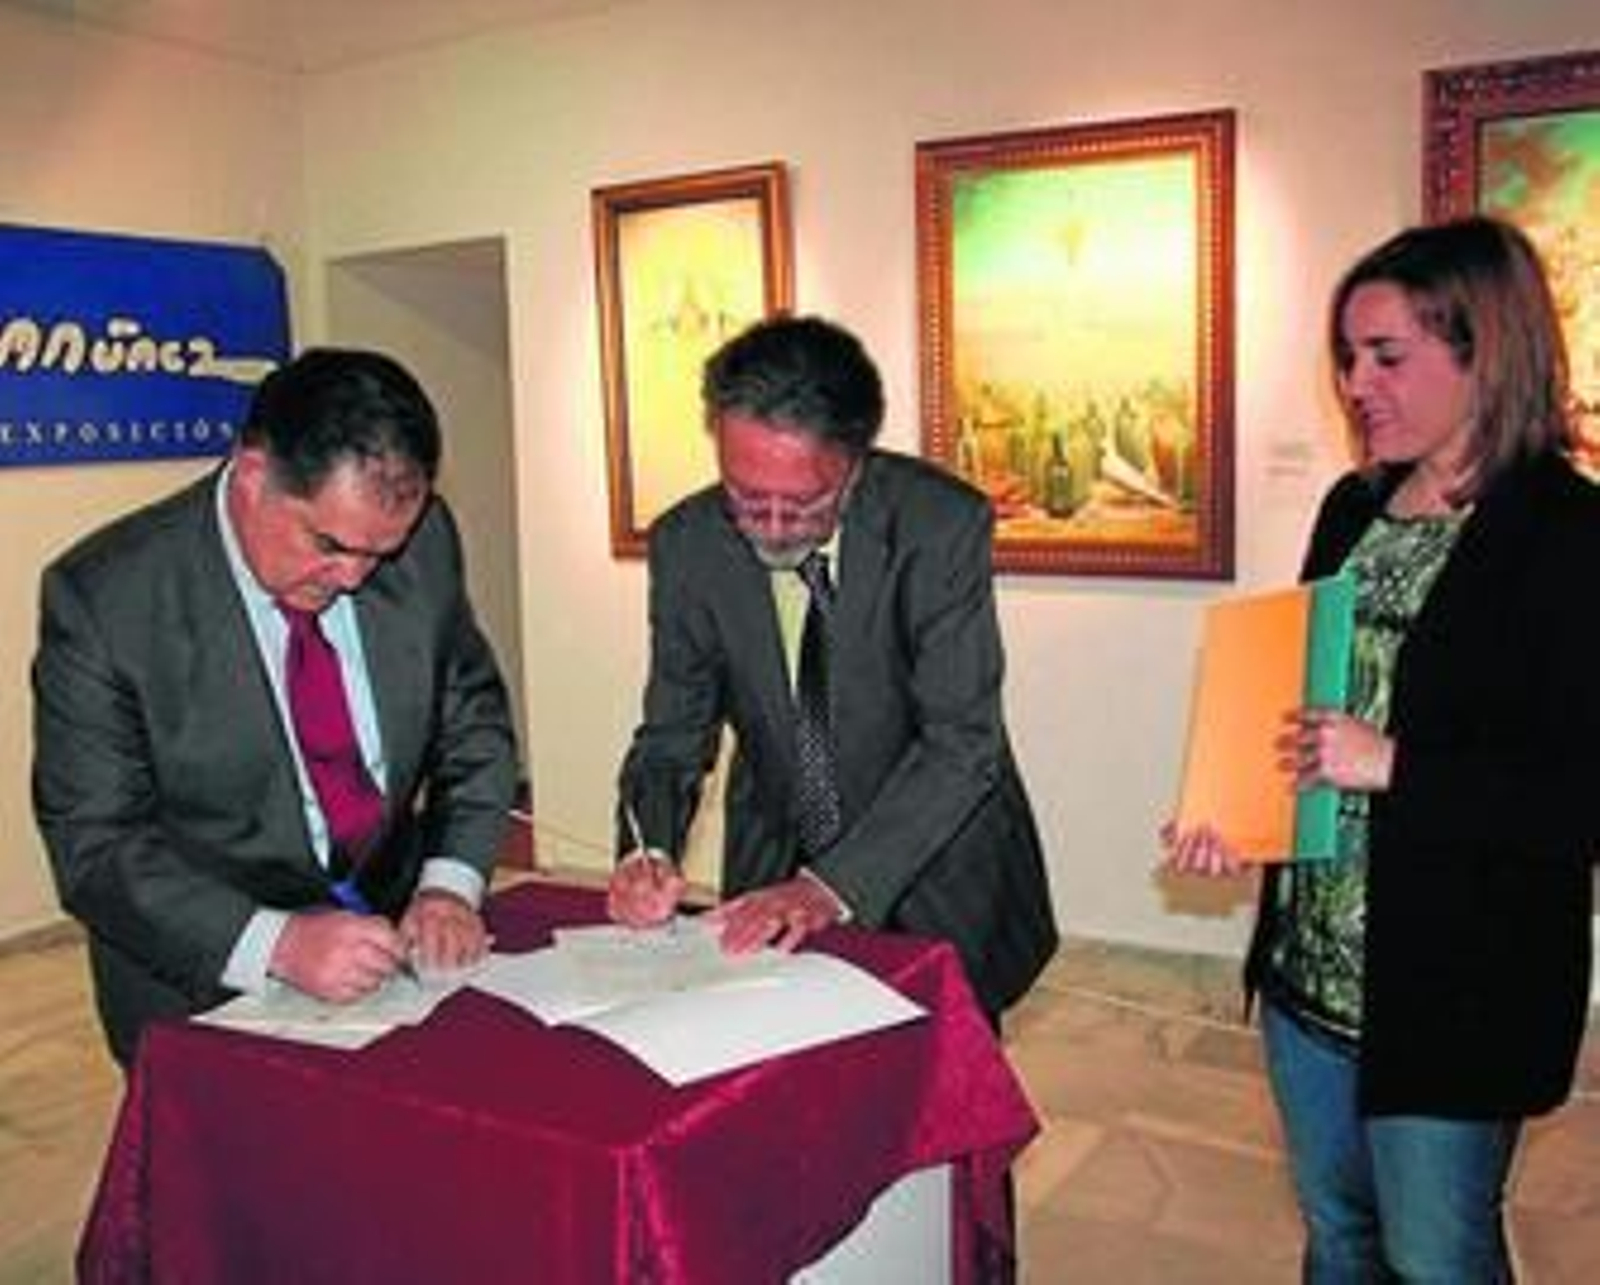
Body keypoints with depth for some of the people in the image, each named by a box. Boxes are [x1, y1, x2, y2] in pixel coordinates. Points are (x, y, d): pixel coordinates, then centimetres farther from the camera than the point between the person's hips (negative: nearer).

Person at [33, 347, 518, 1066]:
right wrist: (275, 945, -26)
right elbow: (95, 846, -13)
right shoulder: (102, 598, -15)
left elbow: (474, 721, 5)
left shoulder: (424, 540, -6)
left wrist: (449, 884, -10)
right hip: (205, 988, -2)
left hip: (391, 936, 2)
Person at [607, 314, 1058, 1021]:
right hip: (774, 874, 3)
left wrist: (835, 884, -32)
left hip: (937, 884, -2)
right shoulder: (687, 544, -12)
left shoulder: (943, 525, -22)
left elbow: (962, 743, -23)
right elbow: (673, 735, -4)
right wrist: (648, 849, -24)